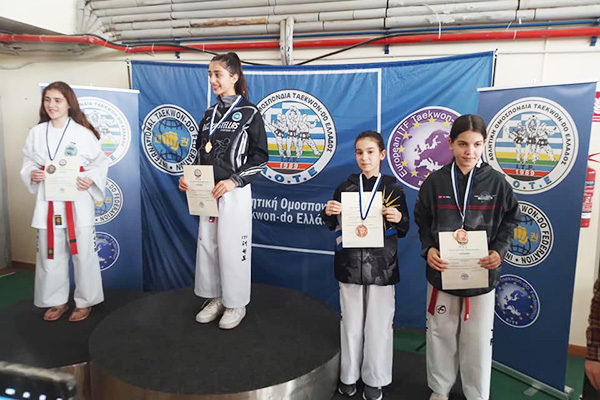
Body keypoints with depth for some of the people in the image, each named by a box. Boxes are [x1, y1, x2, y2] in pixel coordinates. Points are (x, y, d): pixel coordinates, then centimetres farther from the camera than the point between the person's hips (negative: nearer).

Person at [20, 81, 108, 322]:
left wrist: (91, 180, -16)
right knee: (50, 253, 12)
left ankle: (84, 301, 20)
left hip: (78, 201, -3)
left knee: (83, 253, 2)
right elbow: (28, 162, 14)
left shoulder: (84, 134, -5)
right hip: (47, 202, 4)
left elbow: (101, 163, 1)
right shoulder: (36, 133, 5)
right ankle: (58, 301, 29)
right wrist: (31, 174, -7)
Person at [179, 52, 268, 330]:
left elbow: (260, 156, -8)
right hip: (207, 192, 6)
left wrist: (234, 181, -18)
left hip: (234, 192, -6)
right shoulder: (209, 114, 13)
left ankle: (236, 304, 18)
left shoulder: (249, 113, -5)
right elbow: (201, 154, 17)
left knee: (232, 248, 0)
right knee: (207, 245, 10)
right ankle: (216, 299, 27)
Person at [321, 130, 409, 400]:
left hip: (381, 266, -1)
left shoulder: (393, 188, -2)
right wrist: (329, 213, -11)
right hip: (350, 264, 2)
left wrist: (398, 219, -18)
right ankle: (349, 374, 31)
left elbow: (403, 230, 3)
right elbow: (333, 226, 10)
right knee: (351, 322, 13)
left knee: (378, 324, 7)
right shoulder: (345, 187, 3)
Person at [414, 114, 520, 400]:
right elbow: (422, 220, 4)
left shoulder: (496, 182, -4)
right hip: (442, 272, 1)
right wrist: (428, 248, -13)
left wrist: (499, 250, -10)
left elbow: (510, 220, 6)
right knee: (441, 335, 14)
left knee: (478, 340, 10)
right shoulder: (435, 181, -4)